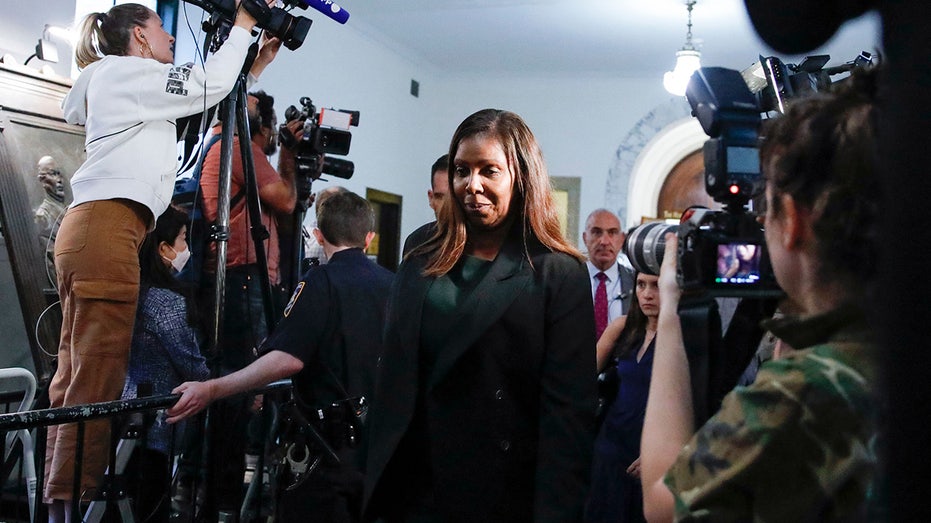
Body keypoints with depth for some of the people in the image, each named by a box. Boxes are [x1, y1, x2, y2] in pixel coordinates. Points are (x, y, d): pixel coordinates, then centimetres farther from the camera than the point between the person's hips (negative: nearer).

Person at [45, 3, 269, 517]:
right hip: (107, 227, -10)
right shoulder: (127, 72, -1)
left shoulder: (111, 82, 29)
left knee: (77, 370, 7)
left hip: (87, 227, 10)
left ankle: (59, 497, 10)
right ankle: (73, 500, -13)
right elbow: (209, 86, -8)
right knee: (97, 375, -12)